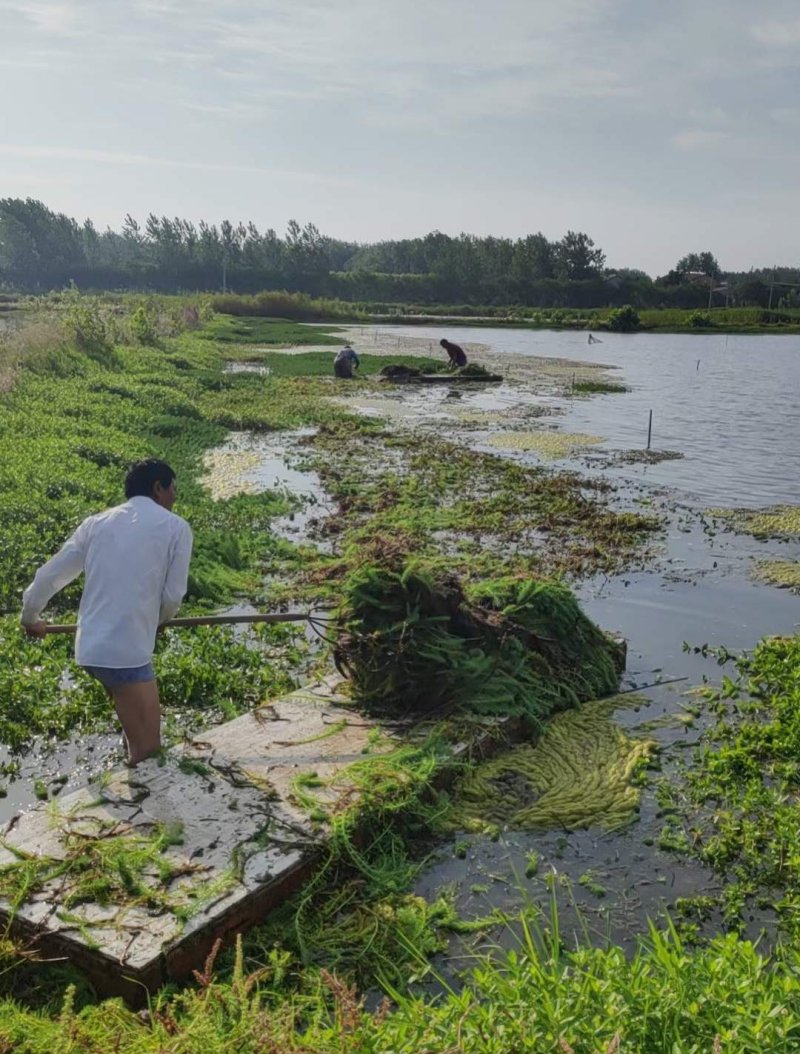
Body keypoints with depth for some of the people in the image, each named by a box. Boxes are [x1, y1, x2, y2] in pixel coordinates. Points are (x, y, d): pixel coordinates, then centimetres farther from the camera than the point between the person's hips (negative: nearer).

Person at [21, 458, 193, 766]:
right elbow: (173, 596, 0)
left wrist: (30, 618, 34)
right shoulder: (176, 527, 0)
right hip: (127, 652, -6)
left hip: (90, 647, 7)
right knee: (148, 750, -1)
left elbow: (49, 575, 16)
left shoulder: (96, 523, 13)